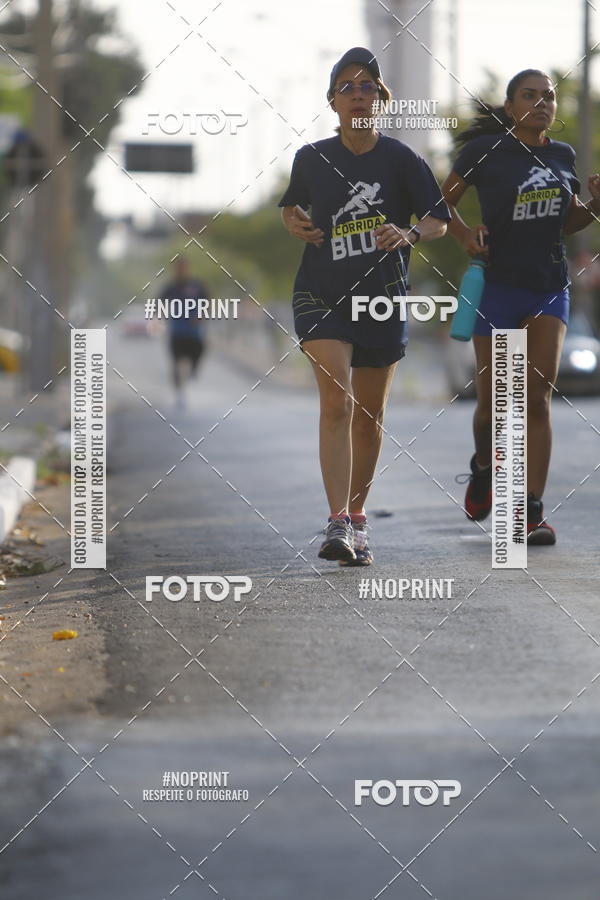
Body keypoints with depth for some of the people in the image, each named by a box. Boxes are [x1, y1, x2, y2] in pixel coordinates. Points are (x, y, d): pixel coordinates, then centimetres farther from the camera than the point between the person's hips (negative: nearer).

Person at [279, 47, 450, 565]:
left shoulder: (400, 159, -4)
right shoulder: (312, 158, 1)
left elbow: (439, 220, 0)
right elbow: (291, 205, 20)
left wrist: (408, 235, -21)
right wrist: (295, 223, -3)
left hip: (383, 298, 1)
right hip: (322, 296, -1)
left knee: (369, 416, 10)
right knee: (336, 402, -17)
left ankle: (358, 518, 28)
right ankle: (338, 523, -23)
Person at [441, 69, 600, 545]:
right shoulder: (485, 150, -4)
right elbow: (444, 201, 5)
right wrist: (464, 233, -14)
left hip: (551, 287, 2)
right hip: (499, 285, -2)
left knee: (538, 396, -9)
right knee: (493, 398, 3)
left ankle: (533, 510, -10)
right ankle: (484, 468, 36)